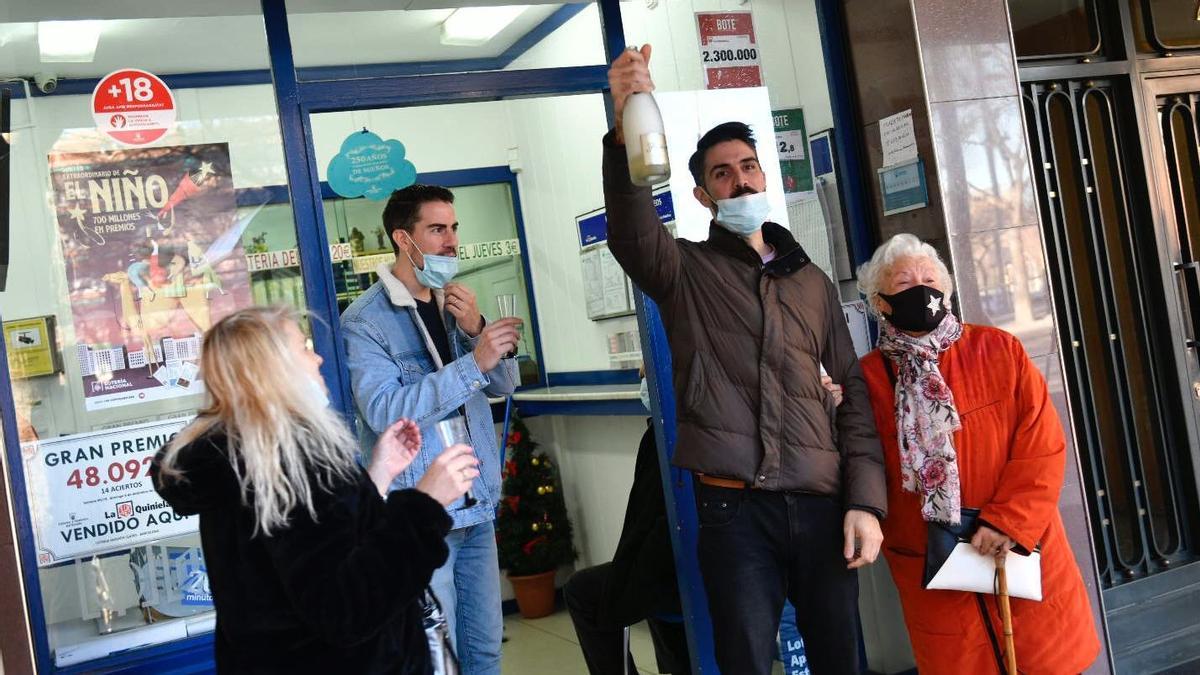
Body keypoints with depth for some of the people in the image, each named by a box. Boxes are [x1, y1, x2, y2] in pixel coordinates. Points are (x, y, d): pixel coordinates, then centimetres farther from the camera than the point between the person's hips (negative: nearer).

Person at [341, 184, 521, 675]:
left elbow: (503, 385, 8)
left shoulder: (455, 303, 12)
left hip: (476, 506, 7)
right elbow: (384, 411, -23)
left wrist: (476, 331, -11)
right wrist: (473, 363, -27)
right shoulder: (364, 320, -11)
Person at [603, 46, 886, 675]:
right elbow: (631, 232, -19)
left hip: (823, 506, 3)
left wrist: (866, 501, 1)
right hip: (735, 509, -3)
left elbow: (854, 391, 11)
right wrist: (626, 134, -37)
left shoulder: (813, 282, 15)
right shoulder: (685, 271, 4)